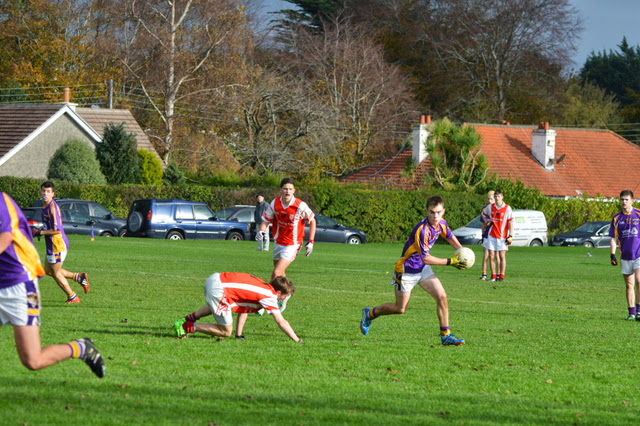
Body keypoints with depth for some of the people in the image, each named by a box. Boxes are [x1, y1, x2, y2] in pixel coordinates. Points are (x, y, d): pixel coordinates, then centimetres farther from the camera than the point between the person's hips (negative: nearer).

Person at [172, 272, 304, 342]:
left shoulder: (263, 286, 19)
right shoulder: (269, 297, -6)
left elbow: (242, 307, 26)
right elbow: (281, 322, -8)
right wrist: (297, 340, -3)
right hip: (218, 290, -9)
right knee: (226, 331, 3)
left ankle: (189, 319, 32)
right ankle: (188, 327, 1)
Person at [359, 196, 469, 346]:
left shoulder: (441, 224, -5)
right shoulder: (423, 230, -32)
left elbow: (450, 237, 19)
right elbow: (426, 258, -30)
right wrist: (450, 262, -28)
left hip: (423, 269, 7)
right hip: (407, 270, -7)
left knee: (442, 297, -9)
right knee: (400, 309, 6)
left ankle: (445, 335, -2)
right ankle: (370, 313, 32)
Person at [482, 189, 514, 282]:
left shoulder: (507, 208, -3)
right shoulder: (490, 207, 5)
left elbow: (511, 222, -3)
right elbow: (483, 213, 27)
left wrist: (510, 236, -8)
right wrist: (487, 221, 12)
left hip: (502, 236, -3)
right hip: (491, 235, 3)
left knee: (502, 256, -1)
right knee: (491, 256, 0)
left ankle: (501, 276, 4)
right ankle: (493, 276, 7)